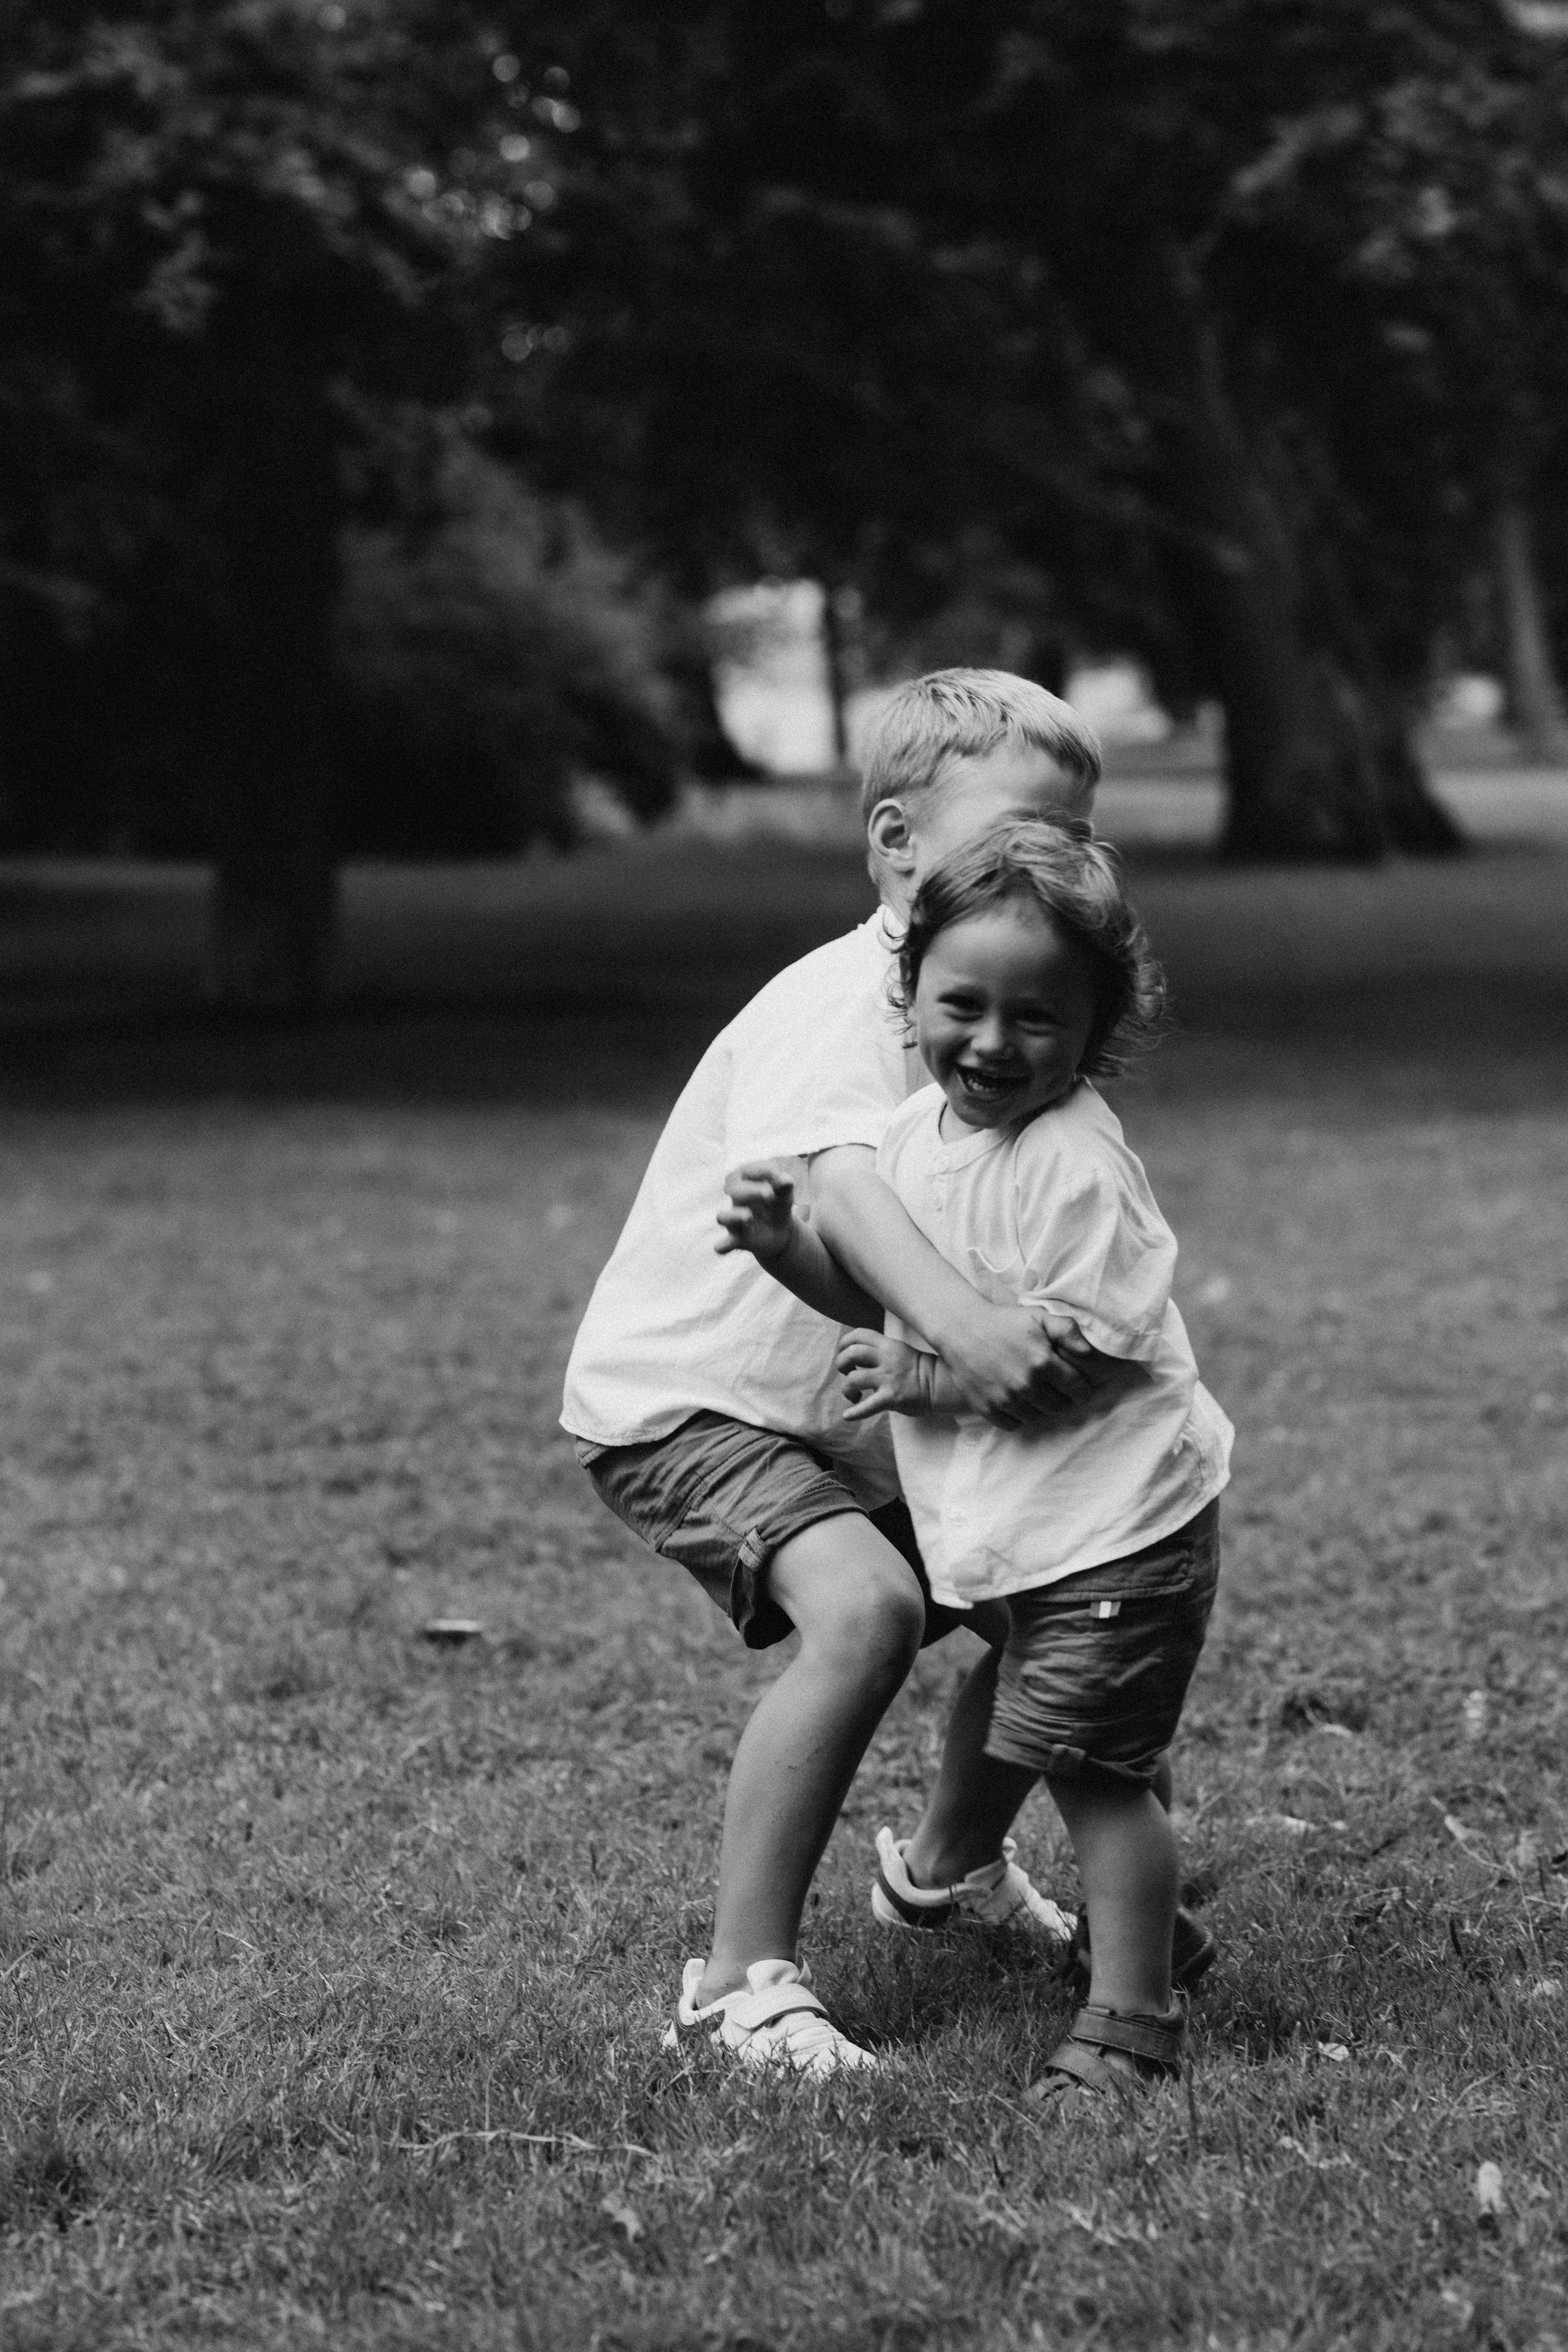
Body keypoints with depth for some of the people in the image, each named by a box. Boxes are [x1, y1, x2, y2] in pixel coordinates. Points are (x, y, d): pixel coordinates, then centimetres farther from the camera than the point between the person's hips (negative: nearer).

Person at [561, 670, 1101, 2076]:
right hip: (685, 1402, -9)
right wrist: (957, 1320, -60)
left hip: (849, 1419, 9)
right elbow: (836, 1182, -44)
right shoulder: (843, 1005, -24)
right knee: (868, 1607, -31)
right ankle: (744, 1974, -21)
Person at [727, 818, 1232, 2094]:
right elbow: (893, 1297, 13)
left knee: (1089, 1759, -4)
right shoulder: (914, 1131, 4)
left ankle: (1132, 2018, 6)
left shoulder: (1078, 1165, -22)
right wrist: (793, 1245, -5)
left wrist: (928, 1379, -19)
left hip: (1117, 1521, -8)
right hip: (1021, 1525, 8)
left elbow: (1080, 1355, -24)